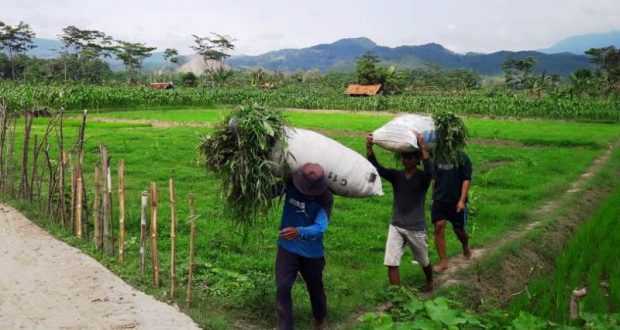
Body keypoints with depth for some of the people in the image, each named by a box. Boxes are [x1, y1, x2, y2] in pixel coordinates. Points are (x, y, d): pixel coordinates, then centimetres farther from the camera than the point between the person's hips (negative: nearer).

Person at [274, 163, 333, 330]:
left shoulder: (325, 198, -20)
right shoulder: (290, 185, -13)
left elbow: (320, 227, -31)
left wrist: (299, 232, -49)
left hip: (312, 252, -1)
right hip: (287, 248, 1)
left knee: (315, 289, 20)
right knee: (282, 288, -9)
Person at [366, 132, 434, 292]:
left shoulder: (422, 178, -10)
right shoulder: (395, 175, -1)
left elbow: (430, 171, -34)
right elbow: (376, 168, -16)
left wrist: (422, 147, -44)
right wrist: (369, 148, -32)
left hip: (416, 228, -2)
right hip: (396, 226, 2)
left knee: (424, 262, 19)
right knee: (391, 263, -7)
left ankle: (429, 282, 50)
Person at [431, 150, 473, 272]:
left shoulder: (462, 158, -8)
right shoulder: (438, 158, 5)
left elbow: (466, 180, -10)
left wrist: (462, 200, -17)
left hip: (457, 201, -3)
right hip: (439, 200, 3)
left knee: (459, 229, 10)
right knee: (438, 228, -7)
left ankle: (466, 247, 43)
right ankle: (443, 261, 1)